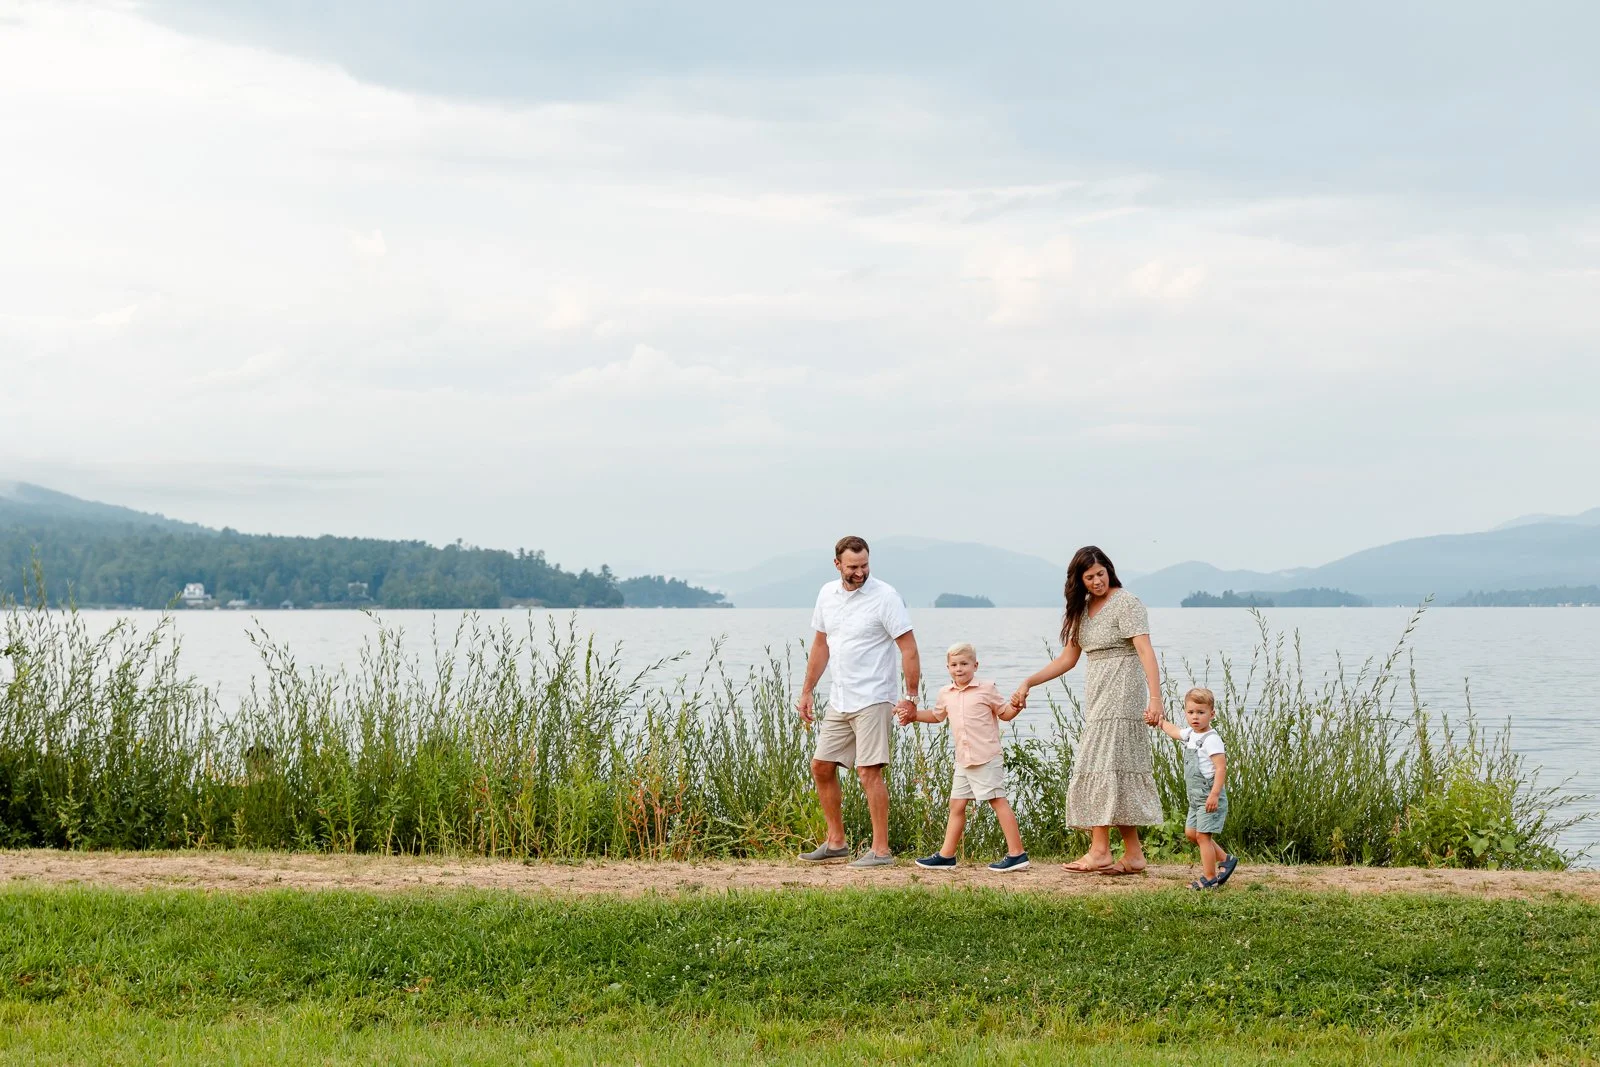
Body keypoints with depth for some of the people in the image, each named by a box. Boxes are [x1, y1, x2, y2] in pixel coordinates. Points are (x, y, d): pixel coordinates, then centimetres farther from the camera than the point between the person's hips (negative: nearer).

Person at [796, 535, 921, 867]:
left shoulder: (885, 597, -12)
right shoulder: (827, 594, 8)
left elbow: (909, 649, -12)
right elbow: (820, 645, 18)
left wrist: (911, 698, -15)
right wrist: (806, 692, 17)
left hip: (872, 700, -7)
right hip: (839, 700, 7)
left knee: (869, 771, -11)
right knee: (821, 767, 11)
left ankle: (881, 850, -5)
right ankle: (836, 842, 22)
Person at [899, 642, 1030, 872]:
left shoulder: (986, 689, -4)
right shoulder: (946, 694, 12)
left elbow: (1005, 713, 3)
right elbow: (937, 715, 31)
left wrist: (1016, 706, -17)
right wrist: (914, 715, 21)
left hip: (987, 758, -7)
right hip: (963, 761, 7)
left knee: (998, 801, -9)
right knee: (956, 804, 11)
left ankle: (1017, 853, -7)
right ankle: (947, 855, 19)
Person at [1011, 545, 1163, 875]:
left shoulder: (1126, 603, -9)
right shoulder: (1083, 610, 16)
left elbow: (1146, 651, -18)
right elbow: (1067, 659, 20)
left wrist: (1155, 697, -29)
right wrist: (1028, 683, 13)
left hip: (1121, 696, -8)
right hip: (1098, 699, 8)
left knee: (1101, 765, -12)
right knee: (1120, 772, 6)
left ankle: (1100, 851, -11)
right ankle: (1133, 855, 7)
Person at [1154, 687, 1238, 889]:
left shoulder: (1211, 739, -18)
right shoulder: (1190, 734, 9)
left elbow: (1221, 767, -24)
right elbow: (1173, 731, 32)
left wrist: (1215, 794, -29)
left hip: (1209, 798, -10)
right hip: (1196, 797, 10)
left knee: (1203, 835, -7)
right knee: (1191, 832, 16)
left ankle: (1210, 878, 0)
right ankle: (1225, 860, 26)